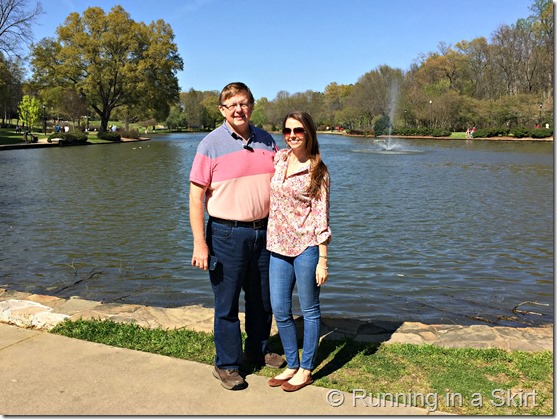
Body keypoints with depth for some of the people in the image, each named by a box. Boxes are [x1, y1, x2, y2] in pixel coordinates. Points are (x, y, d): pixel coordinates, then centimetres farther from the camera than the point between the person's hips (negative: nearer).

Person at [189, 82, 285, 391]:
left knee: (262, 298, 17)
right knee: (227, 303, 6)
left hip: (263, 231, 5)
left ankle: (258, 351, 39)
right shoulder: (211, 145, -7)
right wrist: (199, 244, -14)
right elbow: (196, 196, -9)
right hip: (227, 234, -4)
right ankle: (226, 365, 24)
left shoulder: (266, 141, 6)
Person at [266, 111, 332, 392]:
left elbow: (321, 217, -9)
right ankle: (292, 365, 28)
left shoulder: (318, 172, -7)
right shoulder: (279, 158, 7)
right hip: (278, 247, 6)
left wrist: (322, 260, -10)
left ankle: (306, 370, 23)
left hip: (306, 247, -5)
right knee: (280, 310, 10)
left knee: (309, 310, 8)